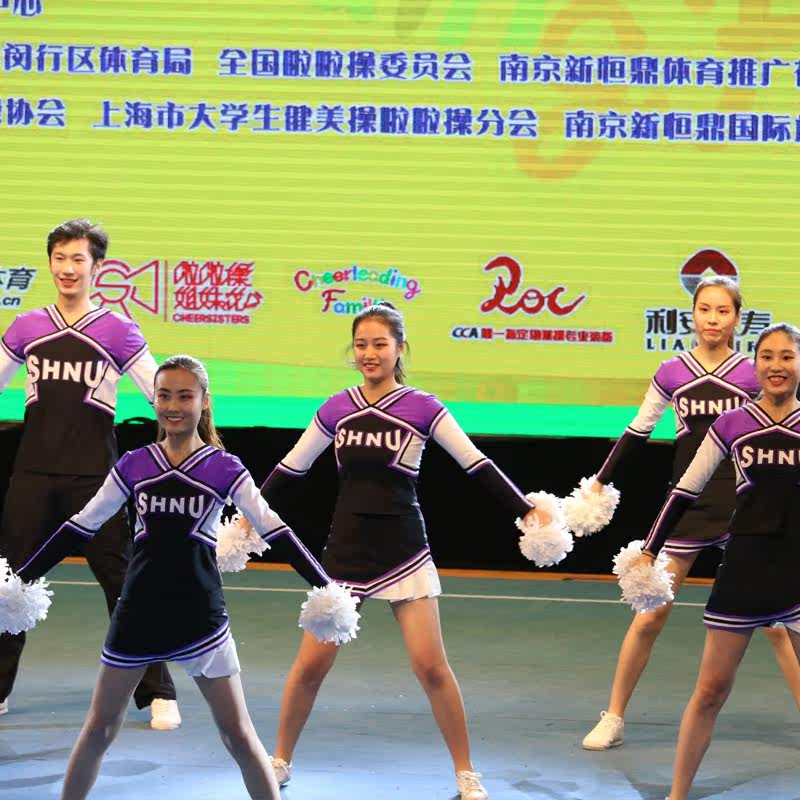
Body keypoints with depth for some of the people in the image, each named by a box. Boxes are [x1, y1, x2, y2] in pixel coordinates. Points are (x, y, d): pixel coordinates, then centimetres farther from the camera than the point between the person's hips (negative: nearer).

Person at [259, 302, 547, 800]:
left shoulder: (421, 408, -5)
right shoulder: (336, 410, 2)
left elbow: (477, 465, -3)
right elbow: (291, 469, 14)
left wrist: (526, 510, -7)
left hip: (403, 554, -2)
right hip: (344, 553, 2)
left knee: (431, 667, -7)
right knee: (311, 665, 1)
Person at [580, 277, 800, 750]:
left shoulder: (753, 376, -2)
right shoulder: (672, 374, 0)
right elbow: (638, 432, 12)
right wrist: (600, 484, 15)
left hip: (745, 510, -1)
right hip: (686, 508, 1)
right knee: (649, 620, 2)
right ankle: (613, 719, 16)